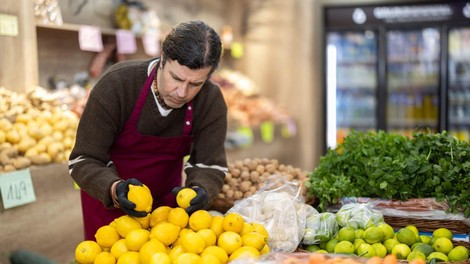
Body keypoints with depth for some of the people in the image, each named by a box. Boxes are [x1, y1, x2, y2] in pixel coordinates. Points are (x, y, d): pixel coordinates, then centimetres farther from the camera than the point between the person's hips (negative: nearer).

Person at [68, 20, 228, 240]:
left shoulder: (211, 101, -20)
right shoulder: (116, 84, -28)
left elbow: (209, 165, -17)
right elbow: (83, 161, -26)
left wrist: (200, 191, -40)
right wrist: (114, 189, -46)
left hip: (165, 198, 2)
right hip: (107, 198, -2)